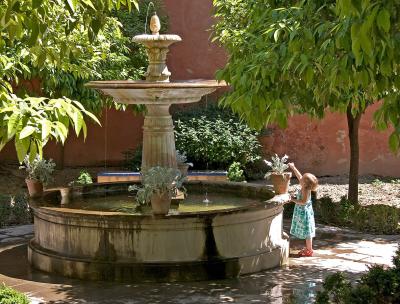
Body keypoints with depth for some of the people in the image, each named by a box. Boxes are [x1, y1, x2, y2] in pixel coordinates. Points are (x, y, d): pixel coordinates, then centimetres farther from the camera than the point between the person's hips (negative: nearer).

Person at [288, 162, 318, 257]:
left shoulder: (305, 190, -22)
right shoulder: (304, 188, 3)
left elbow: (304, 202, -28)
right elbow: (299, 175, 14)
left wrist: (294, 200, -18)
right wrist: (293, 167, 20)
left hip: (304, 213, -9)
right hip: (302, 212, 9)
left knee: (307, 232, -1)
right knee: (306, 232, 16)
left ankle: (309, 251, 5)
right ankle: (308, 248, 26)